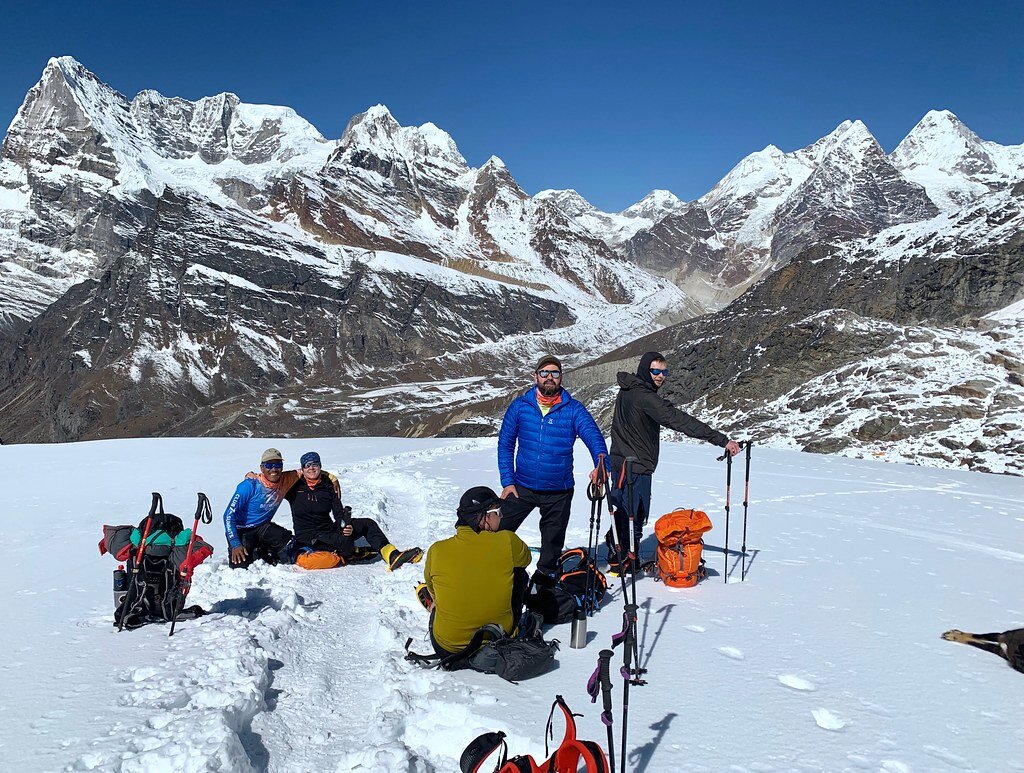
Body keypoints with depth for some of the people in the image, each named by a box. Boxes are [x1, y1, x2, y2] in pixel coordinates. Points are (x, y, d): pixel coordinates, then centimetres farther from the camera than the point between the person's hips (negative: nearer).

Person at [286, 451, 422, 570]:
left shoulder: (329, 486, 6)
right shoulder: (295, 486, -3)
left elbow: (339, 513, 2)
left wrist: (346, 525, -19)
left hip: (329, 529, 6)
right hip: (309, 538, -6)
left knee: (367, 524, -10)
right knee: (344, 541, -37)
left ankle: (393, 556, -18)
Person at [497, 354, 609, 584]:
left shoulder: (573, 409, -6)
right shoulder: (520, 406, -2)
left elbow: (593, 436, -18)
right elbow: (505, 445, 2)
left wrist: (601, 464, -38)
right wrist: (508, 481, -4)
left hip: (559, 492, 0)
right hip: (522, 487, 0)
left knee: (553, 542, 17)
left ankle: (544, 577, 41)